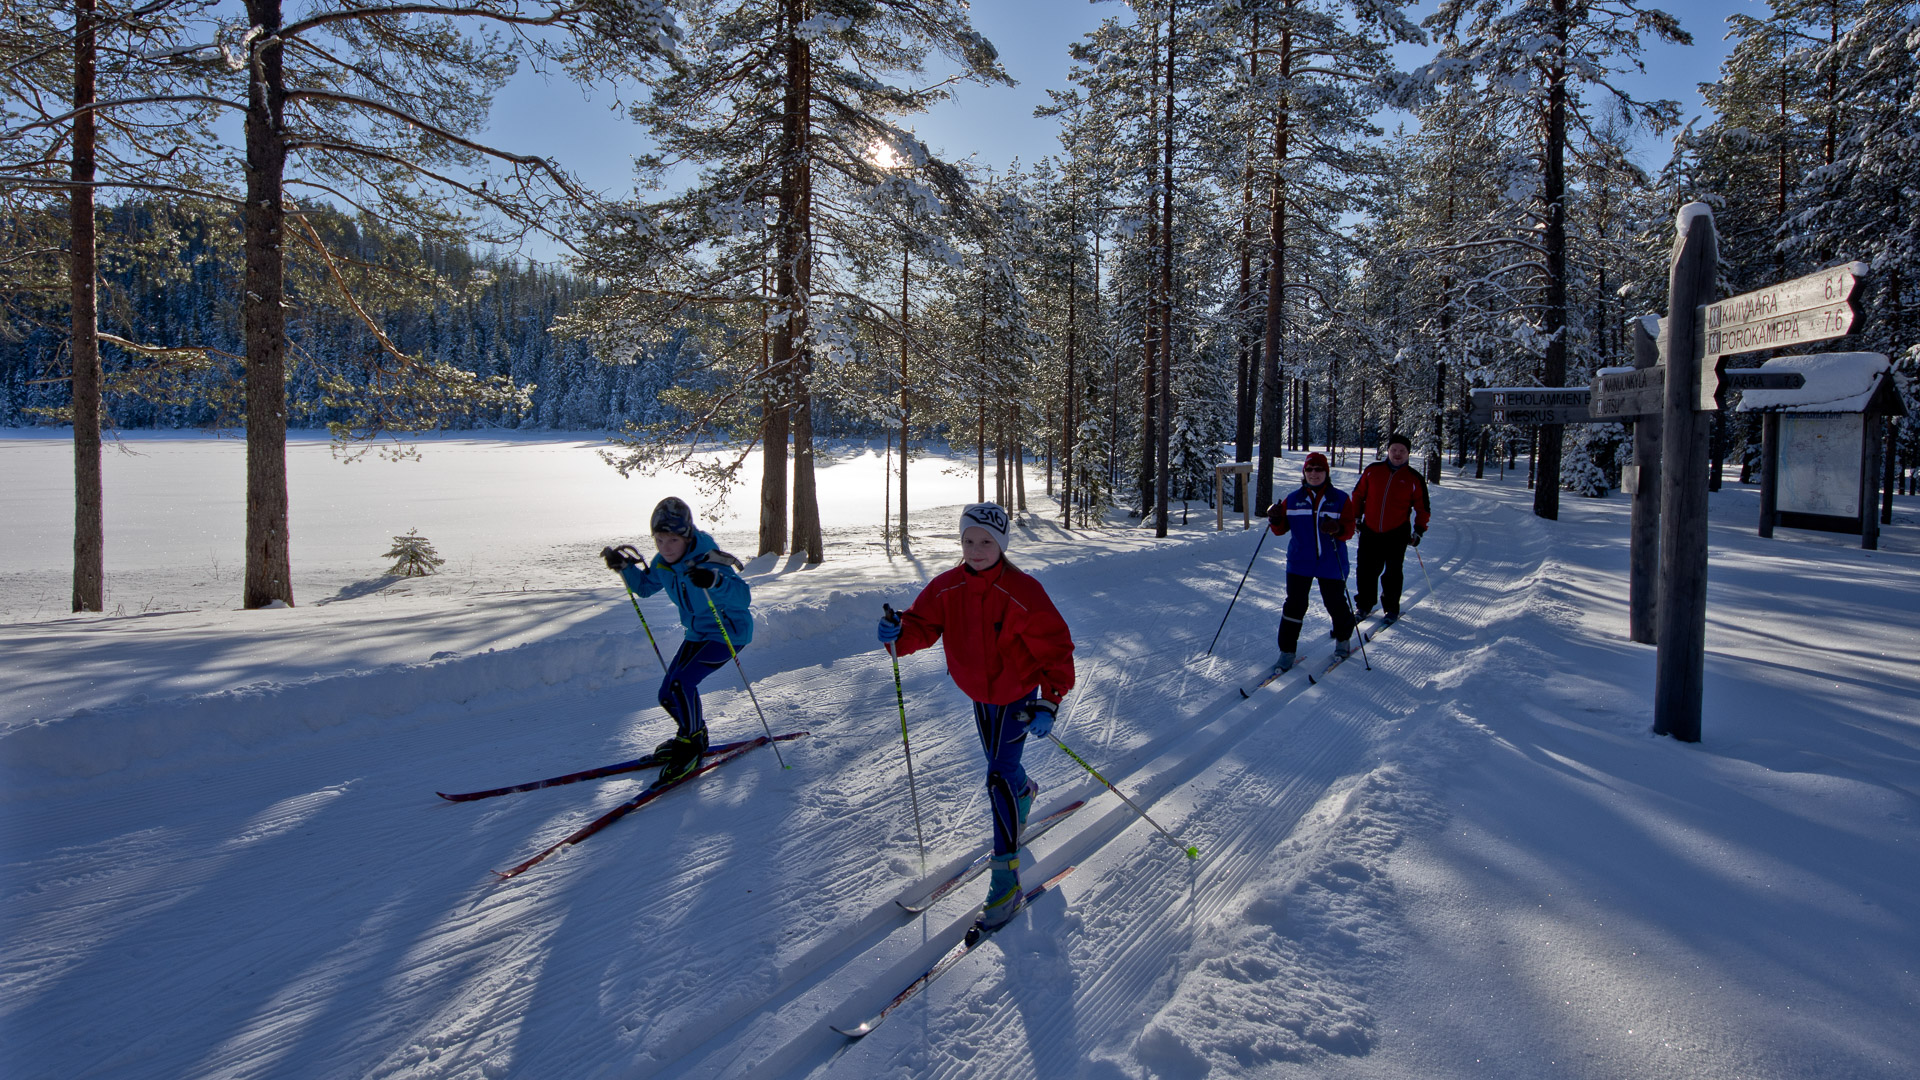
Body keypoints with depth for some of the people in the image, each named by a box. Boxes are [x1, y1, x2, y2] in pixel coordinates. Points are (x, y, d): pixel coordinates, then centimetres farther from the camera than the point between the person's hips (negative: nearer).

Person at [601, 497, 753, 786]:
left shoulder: (708, 563, -28)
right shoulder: (662, 563, -6)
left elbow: (743, 596, -40)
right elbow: (644, 586, 16)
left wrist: (713, 581, -57)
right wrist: (625, 566, -2)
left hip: (730, 632, -8)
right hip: (697, 634, 8)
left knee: (682, 683, -23)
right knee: (668, 694, 7)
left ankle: (691, 743, -3)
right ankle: (692, 735, 34)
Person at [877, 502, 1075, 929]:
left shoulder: (1022, 592, -24)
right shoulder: (946, 588, -10)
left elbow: (1056, 649, -20)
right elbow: (923, 625, -9)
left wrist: (1049, 702, -28)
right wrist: (899, 634, -34)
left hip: (1018, 696, -6)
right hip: (978, 695, 6)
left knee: (999, 775, -16)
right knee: (1001, 766, 25)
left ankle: (1006, 875, -10)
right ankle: (1024, 791, 62)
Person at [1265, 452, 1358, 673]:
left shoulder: (1340, 499, 1)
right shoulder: (1293, 499, 6)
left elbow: (1349, 529, -6)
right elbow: (1281, 529, 8)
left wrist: (1337, 529, -28)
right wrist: (1275, 520, -14)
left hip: (1331, 564, -1)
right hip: (1299, 563, 1)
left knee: (1336, 604, 8)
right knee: (1294, 605, -2)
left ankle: (1342, 640, 35)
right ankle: (1287, 651, 6)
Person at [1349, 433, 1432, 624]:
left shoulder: (1414, 479, 0)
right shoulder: (1372, 471, 3)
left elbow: (1423, 508, 7)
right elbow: (1358, 494, 13)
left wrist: (1419, 531, -1)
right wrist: (1356, 517, 7)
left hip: (1397, 533, -1)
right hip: (1370, 530, 1)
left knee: (1393, 572, 5)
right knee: (1366, 570, 5)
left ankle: (1391, 608, 19)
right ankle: (1364, 605, 19)